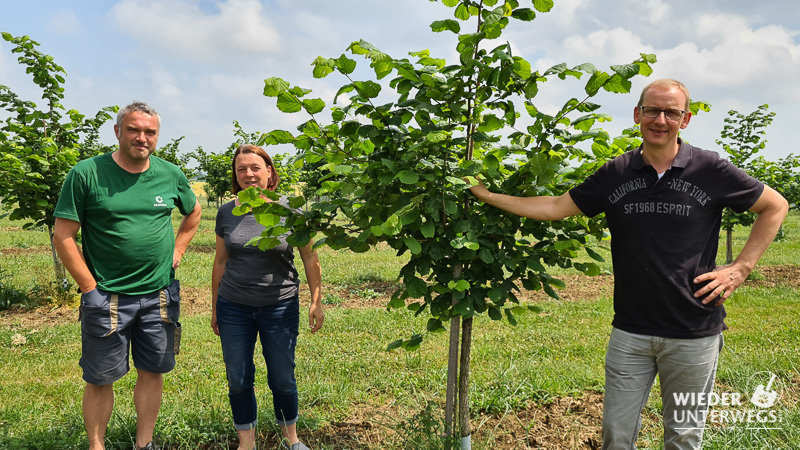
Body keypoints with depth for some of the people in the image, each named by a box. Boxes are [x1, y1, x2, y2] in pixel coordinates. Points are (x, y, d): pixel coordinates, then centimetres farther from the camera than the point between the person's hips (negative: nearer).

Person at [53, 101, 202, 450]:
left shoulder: (171, 174, 2)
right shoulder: (87, 173, -8)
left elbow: (193, 212, 21)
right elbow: (63, 236, -7)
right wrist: (90, 287, -10)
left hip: (159, 294, 3)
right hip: (106, 297, -3)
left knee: (152, 372, 12)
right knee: (100, 379, 8)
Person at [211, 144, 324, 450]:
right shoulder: (227, 213, 1)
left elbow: (310, 258, 1)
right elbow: (220, 262, 10)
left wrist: (316, 302, -2)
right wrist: (215, 308, 13)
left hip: (280, 307, -2)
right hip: (234, 308, 2)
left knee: (283, 379, 9)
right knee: (238, 380, 9)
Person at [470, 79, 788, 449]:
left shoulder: (710, 170, -6)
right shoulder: (615, 174, 2)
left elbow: (775, 206, 6)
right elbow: (556, 207, 6)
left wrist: (740, 268, -3)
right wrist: (489, 196, 3)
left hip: (693, 334, -2)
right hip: (630, 331, 2)